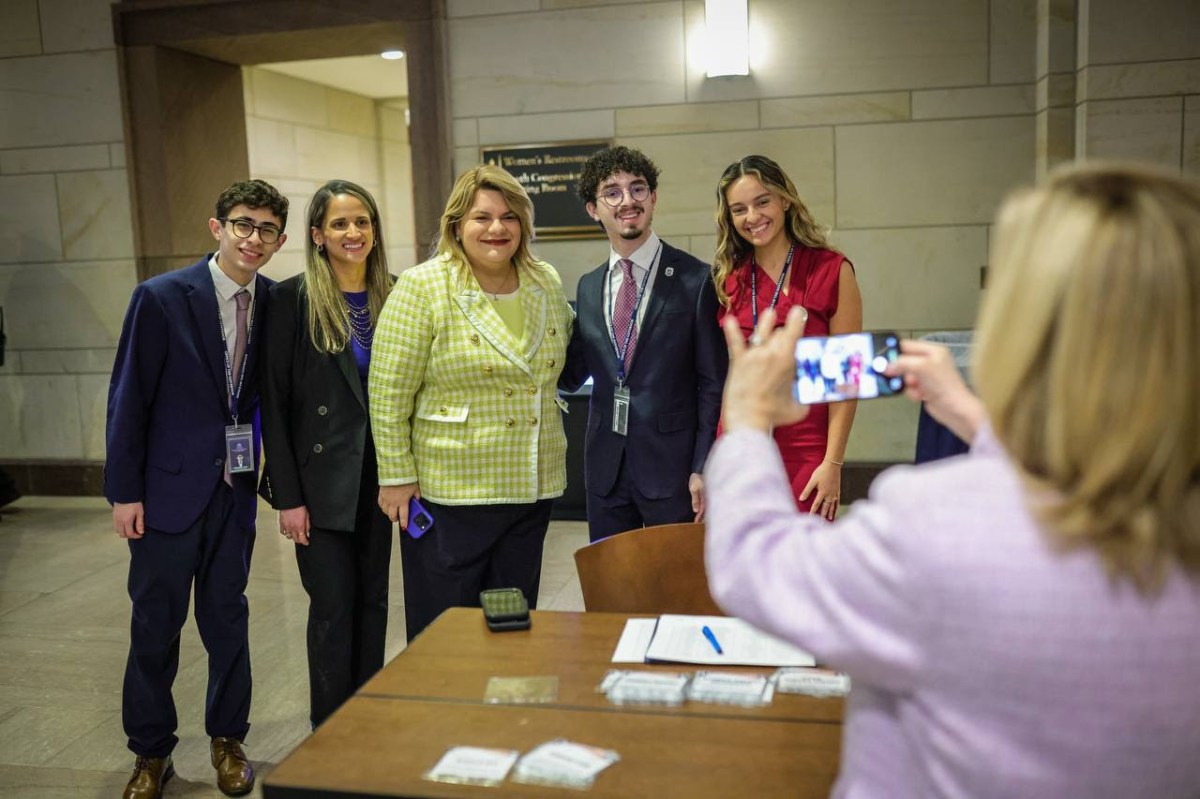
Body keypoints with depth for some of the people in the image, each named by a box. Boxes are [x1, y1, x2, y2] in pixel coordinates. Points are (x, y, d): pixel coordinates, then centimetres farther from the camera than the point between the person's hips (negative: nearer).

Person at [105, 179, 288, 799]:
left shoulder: (273, 304, -1)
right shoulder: (161, 298, -10)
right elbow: (128, 398, -7)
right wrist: (124, 491, -7)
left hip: (235, 486, 3)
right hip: (168, 485, -3)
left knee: (227, 614, 14)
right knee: (156, 623, 8)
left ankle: (227, 739, 31)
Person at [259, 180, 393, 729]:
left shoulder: (393, 296, 4)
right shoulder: (292, 299, -7)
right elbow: (274, 401, -8)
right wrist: (287, 496, -10)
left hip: (379, 474, 4)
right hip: (322, 479, -4)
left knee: (372, 600, 13)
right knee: (333, 606, 1)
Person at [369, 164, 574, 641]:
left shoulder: (547, 283, 6)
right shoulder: (421, 288, -10)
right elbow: (389, 394, -10)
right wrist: (397, 476, -10)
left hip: (531, 489, 5)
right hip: (449, 492, -5)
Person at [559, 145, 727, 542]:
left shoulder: (696, 279, -7)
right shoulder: (588, 287, 9)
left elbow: (713, 385, -7)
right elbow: (571, 375, 12)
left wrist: (703, 469, -11)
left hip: (672, 465, -4)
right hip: (605, 468, 5)